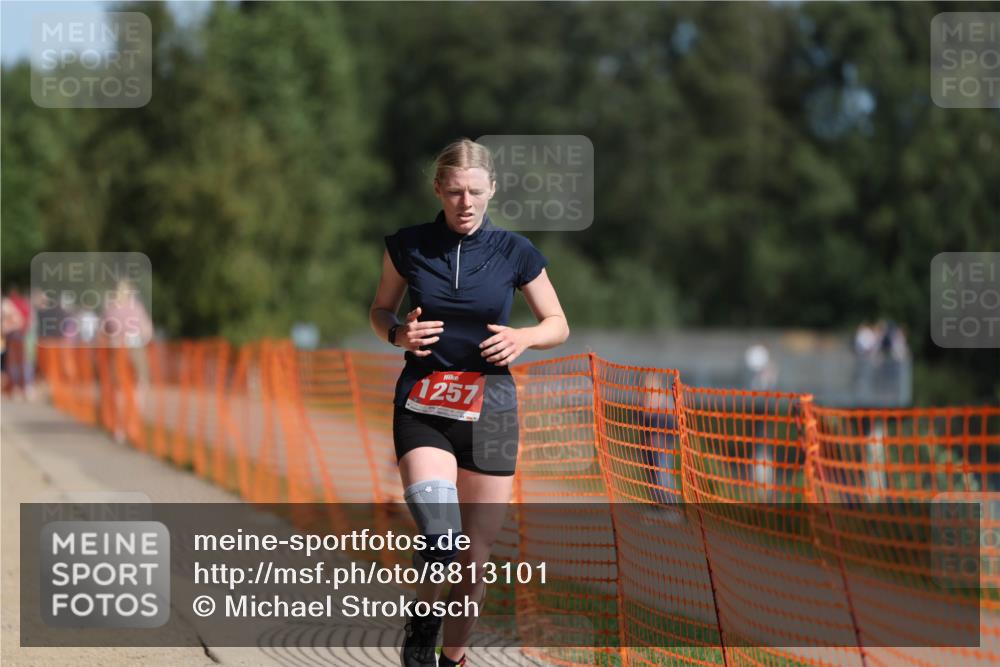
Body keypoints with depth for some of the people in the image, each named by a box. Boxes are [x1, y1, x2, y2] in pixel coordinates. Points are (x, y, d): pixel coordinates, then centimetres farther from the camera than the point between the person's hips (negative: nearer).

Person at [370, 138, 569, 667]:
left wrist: (523, 338, -13)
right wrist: (399, 334, -10)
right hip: (422, 409, -1)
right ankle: (423, 617, 8)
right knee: (441, 538, -22)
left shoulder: (514, 252, -1)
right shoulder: (408, 246, -1)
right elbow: (380, 310, 13)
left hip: (488, 409, 1)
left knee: (476, 558, 4)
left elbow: (558, 324, 8)